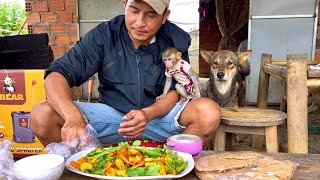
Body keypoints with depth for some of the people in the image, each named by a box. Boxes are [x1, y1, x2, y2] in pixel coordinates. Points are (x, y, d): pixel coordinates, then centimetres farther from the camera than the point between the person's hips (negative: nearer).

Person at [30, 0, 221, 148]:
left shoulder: (175, 41, -7)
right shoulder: (103, 35, -9)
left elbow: (175, 91, -5)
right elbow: (57, 75, -15)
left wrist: (149, 113, -28)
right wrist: (73, 117, -36)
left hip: (160, 113, 1)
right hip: (112, 113, 0)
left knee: (209, 113, -28)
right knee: (42, 115, -21)